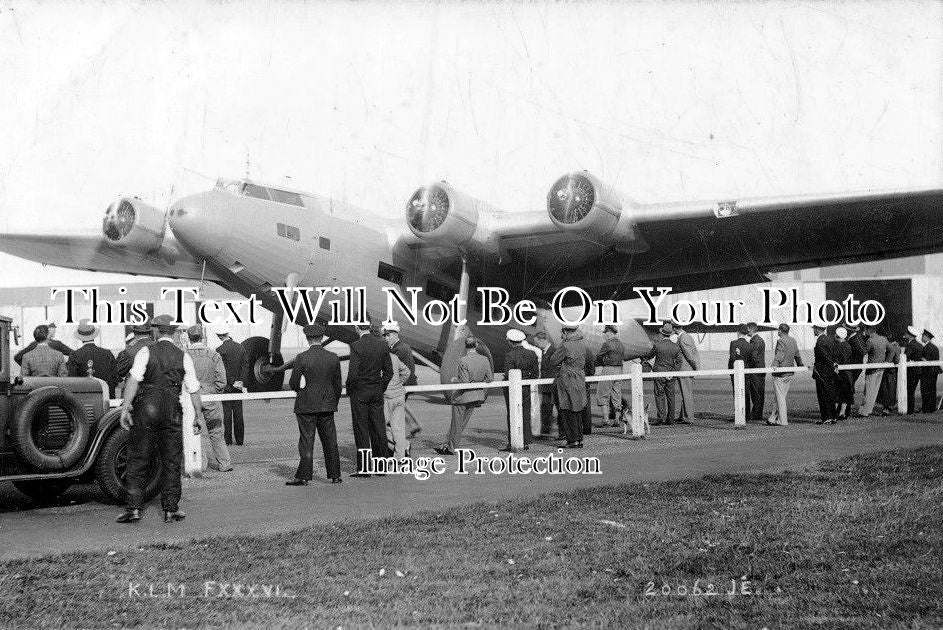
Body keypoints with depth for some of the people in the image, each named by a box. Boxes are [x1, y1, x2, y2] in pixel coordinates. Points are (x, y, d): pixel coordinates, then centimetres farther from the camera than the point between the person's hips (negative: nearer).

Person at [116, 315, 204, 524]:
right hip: (172, 410, 2)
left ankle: (134, 507, 1)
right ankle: (171, 509, 10)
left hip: (146, 407, -1)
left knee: (138, 460, 5)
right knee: (171, 461, 9)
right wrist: (199, 415, 13)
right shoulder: (184, 357, 5)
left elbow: (134, 379, -12)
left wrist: (125, 406, -12)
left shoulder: (146, 352, -1)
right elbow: (193, 389, 6)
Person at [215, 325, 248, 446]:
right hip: (238, 386, 4)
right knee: (238, 413, 7)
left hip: (226, 386, -4)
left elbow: (223, 369, -14)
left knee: (227, 413, 0)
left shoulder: (220, 350, -11)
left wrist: (233, 383, -10)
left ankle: (228, 439, 0)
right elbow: (245, 366, 1)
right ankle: (240, 439, 9)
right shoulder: (241, 347, 4)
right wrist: (240, 381, -3)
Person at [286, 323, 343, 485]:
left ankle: (303, 476, 2)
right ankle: (335, 475, 16)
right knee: (330, 441, 10)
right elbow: (338, 385, 6)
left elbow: (293, 383, -7)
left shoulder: (302, 358, -11)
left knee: (306, 441, 1)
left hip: (306, 405, -4)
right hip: (327, 405, 4)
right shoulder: (333, 358, 0)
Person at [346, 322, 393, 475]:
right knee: (379, 429, 10)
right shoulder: (382, 344, 1)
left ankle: (364, 467, 3)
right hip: (377, 393, 5)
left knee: (361, 430, 1)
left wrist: (349, 391, -2)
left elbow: (353, 373, -18)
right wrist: (381, 389, 15)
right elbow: (389, 372, 5)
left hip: (359, 393, -5)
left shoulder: (356, 346, -16)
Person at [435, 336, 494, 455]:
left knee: (456, 424, 7)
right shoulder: (484, 359, -4)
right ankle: (448, 444, 24)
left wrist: (454, 379, -5)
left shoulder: (463, 361, -20)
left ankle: (451, 448, 16)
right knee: (462, 423, 15)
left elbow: (464, 381, -23)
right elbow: (490, 378, 0)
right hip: (477, 396, 6)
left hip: (463, 396, -6)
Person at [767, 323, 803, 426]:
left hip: (780, 372, -8)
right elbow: (797, 355, 24)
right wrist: (800, 365, 39)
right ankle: (773, 418, 19)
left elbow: (779, 355, -27)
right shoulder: (793, 341, 11)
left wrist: (774, 365, -39)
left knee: (780, 397, -4)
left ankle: (782, 420, -3)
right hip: (790, 373, 8)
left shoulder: (781, 341, -13)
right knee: (782, 397, 12)